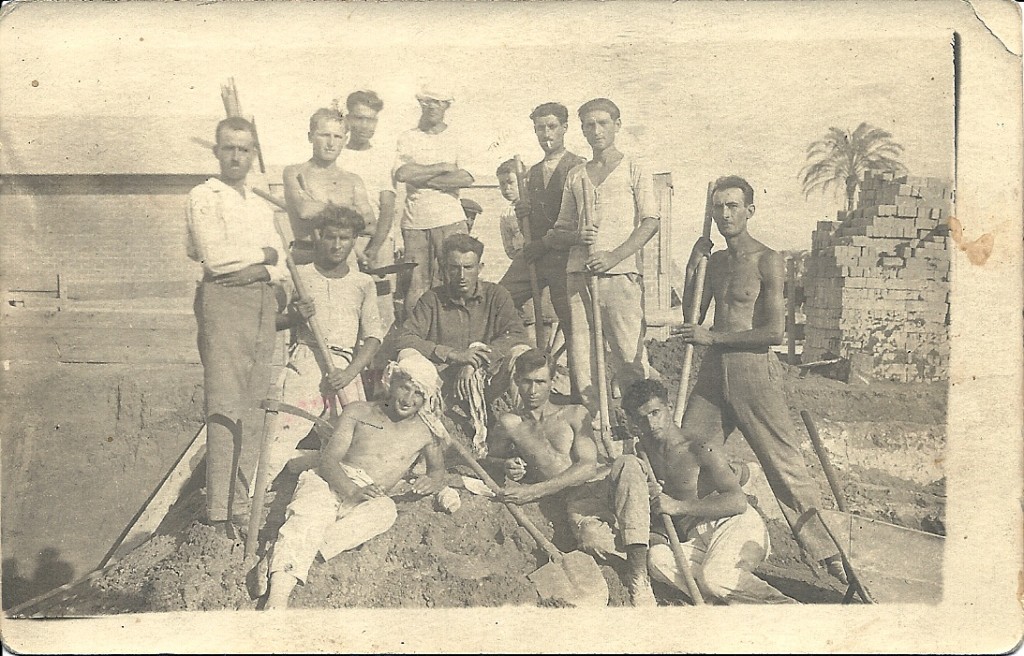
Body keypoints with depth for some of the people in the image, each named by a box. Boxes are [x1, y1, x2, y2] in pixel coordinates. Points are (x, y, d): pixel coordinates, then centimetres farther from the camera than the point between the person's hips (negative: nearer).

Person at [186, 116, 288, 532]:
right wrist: (263, 254, 3)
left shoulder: (261, 206, 24)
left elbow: (281, 265, 14)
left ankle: (243, 503, 8)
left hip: (264, 300, 6)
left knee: (254, 406, 3)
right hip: (223, 299, -6)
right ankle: (219, 513, -10)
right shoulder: (204, 197, 4)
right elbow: (215, 257, -11)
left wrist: (260, 271, -8)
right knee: (226, 407, -11)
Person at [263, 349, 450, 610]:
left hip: (368, 496, 1)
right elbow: (328, 460, -1)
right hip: (329, 481, -1)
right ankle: (277, 598, -53)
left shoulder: (426, 431, 14)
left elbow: (438, 471, 18)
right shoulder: (358, 412, 8)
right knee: (312, 513, -35)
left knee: (385, 510, -35)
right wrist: (351, 492, -23)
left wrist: (431, 481, -11)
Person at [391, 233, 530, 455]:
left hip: (488, 381, 0)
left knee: (522, 354, -26)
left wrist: (475, 362, -24)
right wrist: (455, 354, -20)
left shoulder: (495, 295, 8)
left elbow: (517, 334, -9)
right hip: (444, 383, 0)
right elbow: (402, 341, -8)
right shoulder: (432, 300, 5)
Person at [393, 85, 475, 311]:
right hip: (414, 221, 0)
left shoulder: (456, 139, 9)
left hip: (450, 219, 0)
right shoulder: (407, 139, 9)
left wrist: (422, 179, -8)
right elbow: (401, 174, -9)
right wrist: (443, 168, -6)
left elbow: (466, 178, -6)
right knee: (415, 285, 1)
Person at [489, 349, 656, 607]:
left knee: (629, 464, -36)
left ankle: (638, 577, -40)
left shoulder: (575, 415, 15)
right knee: (594, 542, -39)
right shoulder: (508, 424, 18)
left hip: (601, 483, 1)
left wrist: (534, 491, -11)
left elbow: (588, 467, 0)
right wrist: (506, 467, 1)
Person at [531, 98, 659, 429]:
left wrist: (614, 256, -15)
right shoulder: (575, 176, 18)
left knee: (629, 353, -8)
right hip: (578, 272, 4)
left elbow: (650, 221, -2)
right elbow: (559, 232, 19)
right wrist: (576, 236, -5)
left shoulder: (634, 169, 7)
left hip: (620, 272, -4)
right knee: (582, 357, 2)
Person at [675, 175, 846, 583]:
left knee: (786, 466, -3)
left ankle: (827, 553, 5)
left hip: (753, 370, -7)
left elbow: (775, 332, -16)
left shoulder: (767, 261, -8)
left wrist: (713, 337, -13)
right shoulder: (715, 259, 12)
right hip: (713, 370, 7)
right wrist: (693, 266, 7)